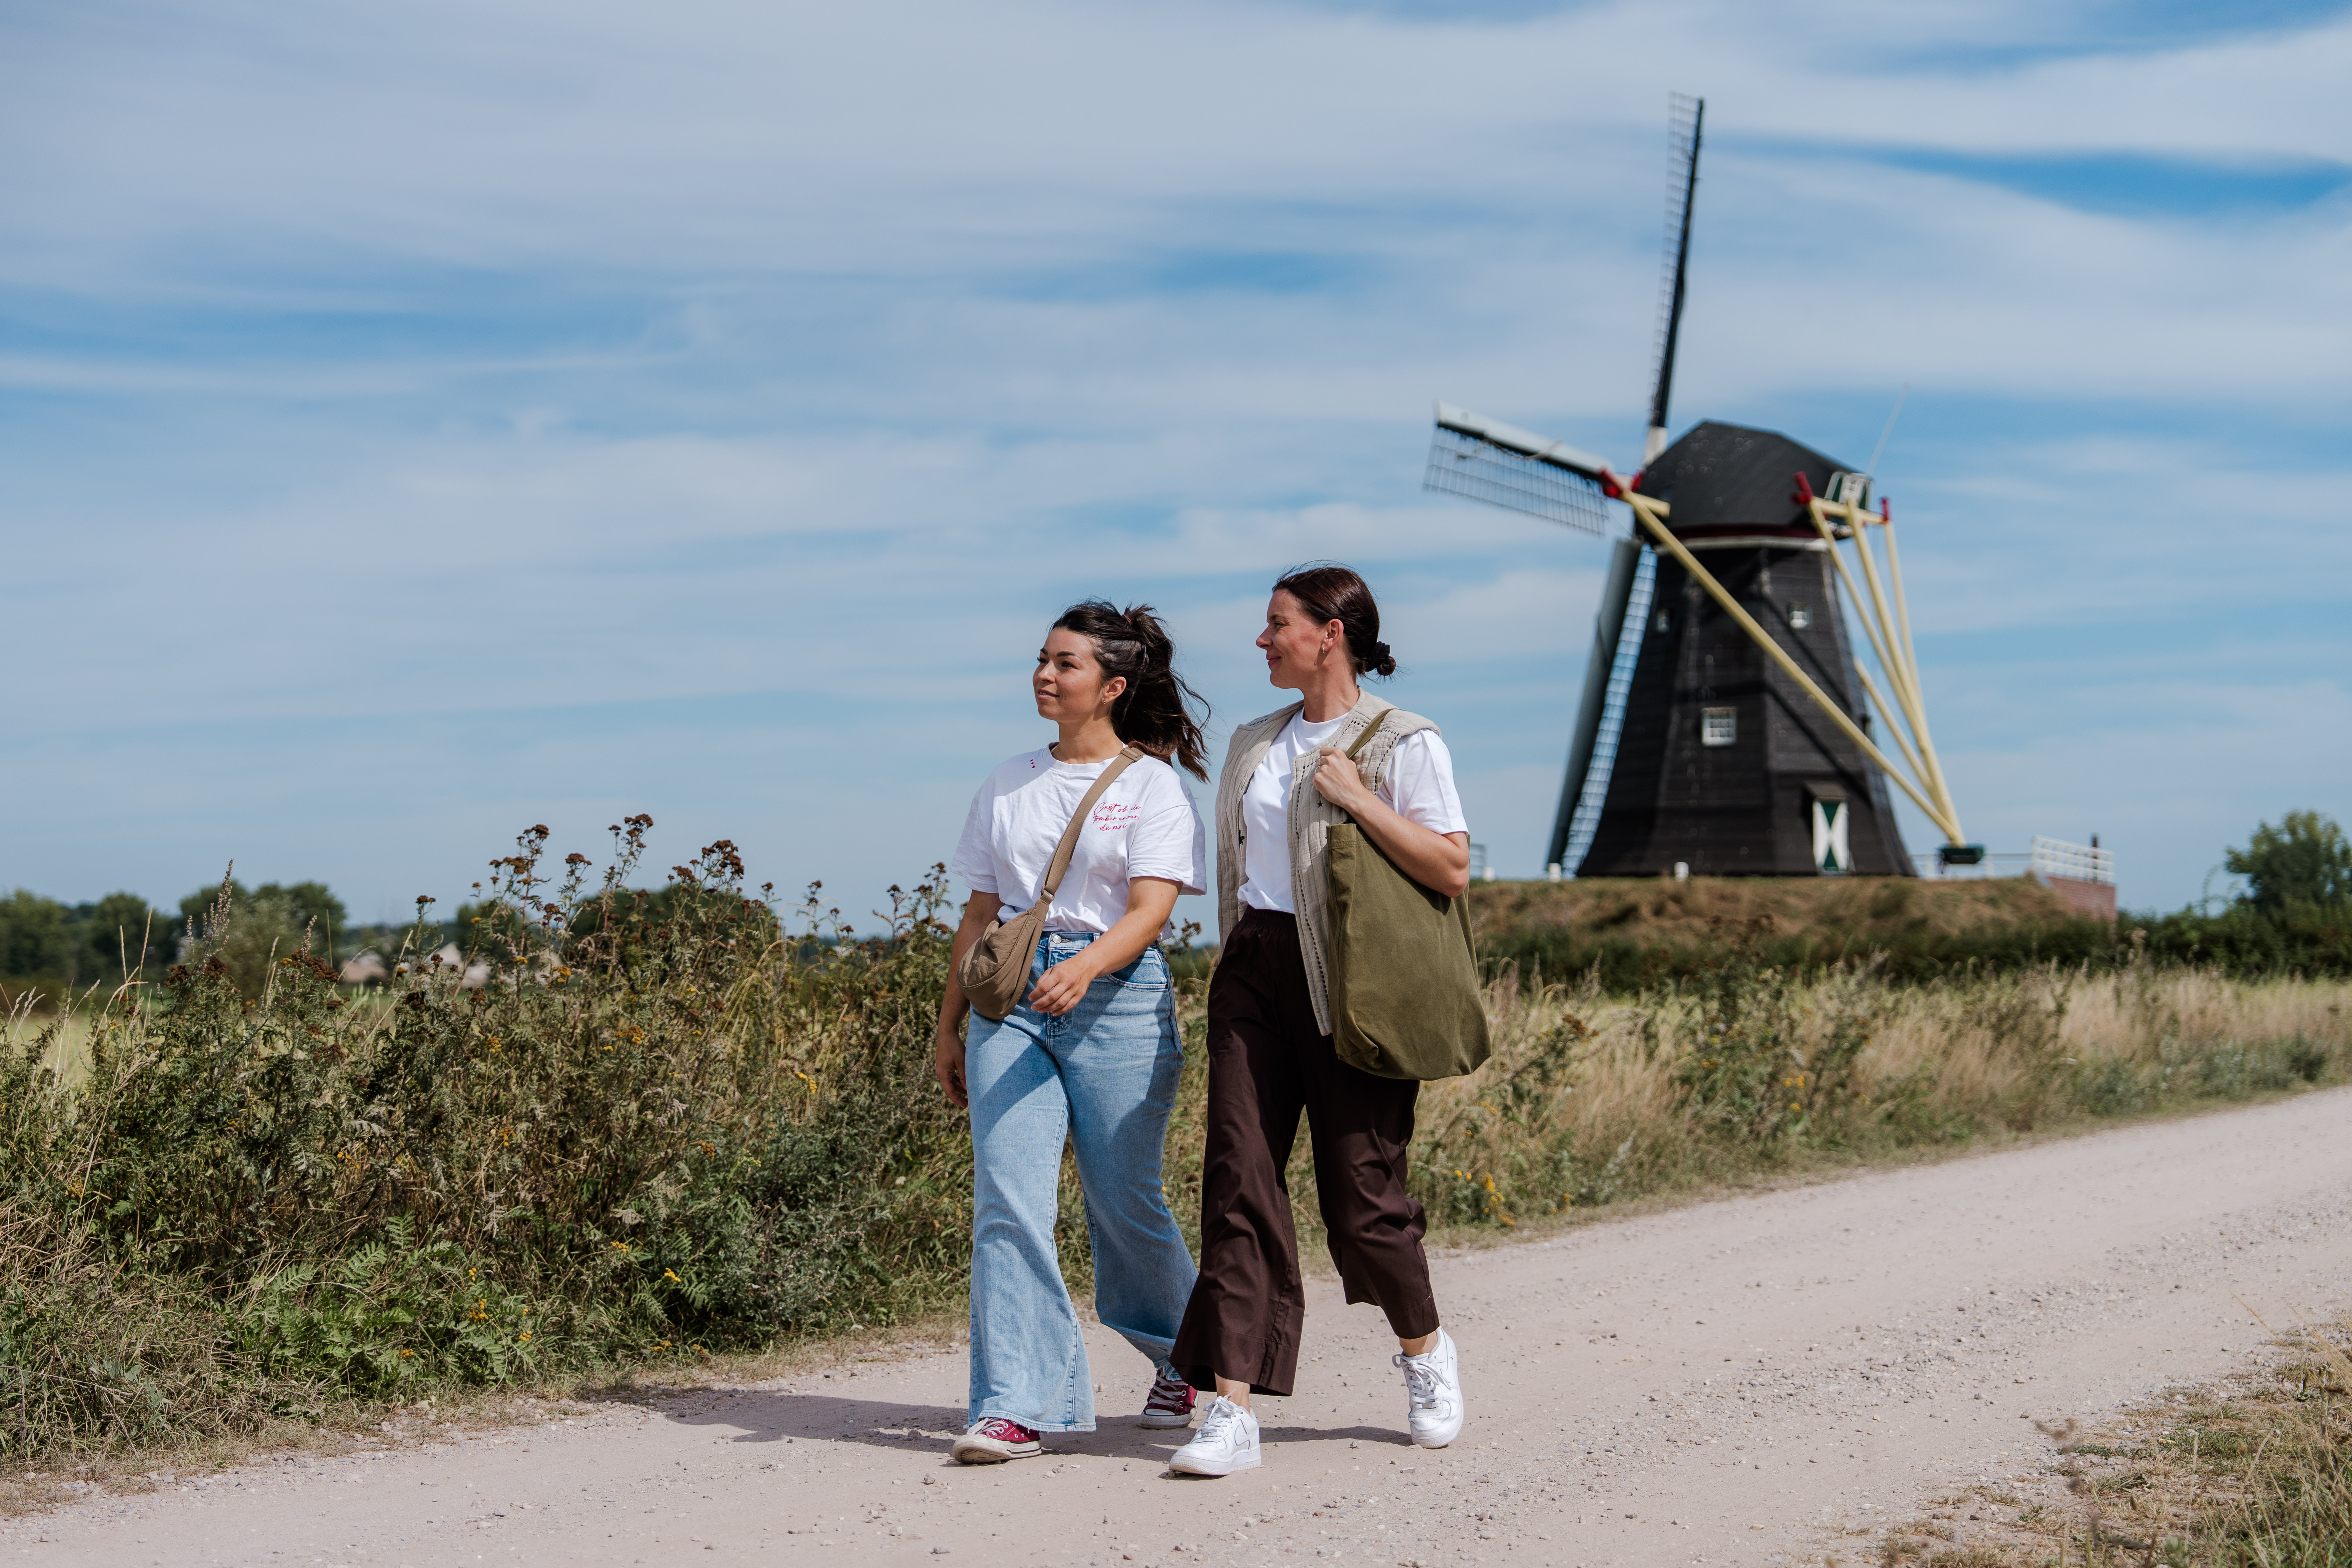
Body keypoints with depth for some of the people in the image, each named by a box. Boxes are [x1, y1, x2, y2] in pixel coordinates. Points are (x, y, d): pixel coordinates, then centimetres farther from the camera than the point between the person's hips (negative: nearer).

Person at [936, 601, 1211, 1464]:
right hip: (1013, 1000, 4)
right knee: (1007, 1198, -10)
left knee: (1124, 1204, 4)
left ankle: (1184, 1358, 31)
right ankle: (1015, 1404, -9)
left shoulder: (1152, 784, 0)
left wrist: (1084, 966, -30)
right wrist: (949, 1025, 15)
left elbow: (1151, 910, -12)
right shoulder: (1008, 785, 15)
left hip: (1117, 996, -4)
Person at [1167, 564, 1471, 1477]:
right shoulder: (1255, 744, 16)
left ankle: (1424, 1350, 28)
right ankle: (1232, 1409, -6)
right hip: (1253, 967, 6)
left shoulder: (1402, 744, -4)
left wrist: (1359, 799, -16)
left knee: (1361, 1189, 0)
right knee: (1239, 1177, -5)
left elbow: (1452, 870, -11)